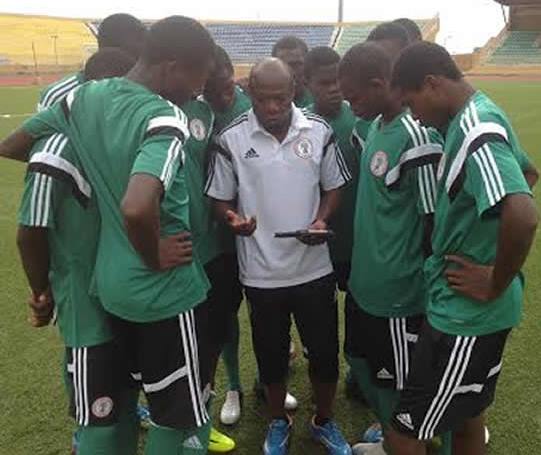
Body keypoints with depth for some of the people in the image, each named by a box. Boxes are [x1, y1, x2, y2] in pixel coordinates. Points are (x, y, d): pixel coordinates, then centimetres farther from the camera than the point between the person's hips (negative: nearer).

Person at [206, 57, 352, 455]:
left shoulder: (319, 131, -4)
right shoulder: (232, 139, -8)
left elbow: (334, 186, 6)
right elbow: (220, 199, 0)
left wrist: (322, 220, -13)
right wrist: (232, 219, -22)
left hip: (313, 266, 1)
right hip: (261, 271, -1)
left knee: (325, 351, 12)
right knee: (271, 353, 16)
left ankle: (325, 421, 39)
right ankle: (279, 422, 42)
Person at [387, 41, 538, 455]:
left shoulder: (475, 132, -23)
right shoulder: (478, 117, 8)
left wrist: (496, 285, -21)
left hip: (467, 313, -10)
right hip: (471, 310, 10)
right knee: (466, 417, 26)